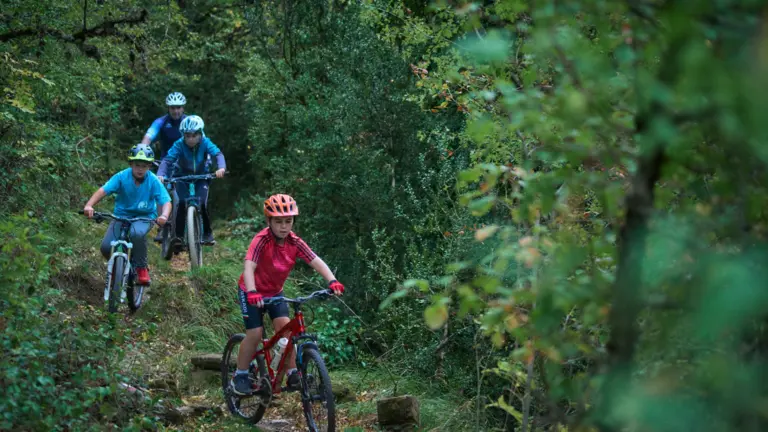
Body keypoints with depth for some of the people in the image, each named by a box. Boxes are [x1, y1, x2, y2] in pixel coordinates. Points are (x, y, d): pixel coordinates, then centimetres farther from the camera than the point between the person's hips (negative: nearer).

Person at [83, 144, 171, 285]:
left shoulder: (153, 181, -14)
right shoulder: (121, 177, -14)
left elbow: (166, 201, -19)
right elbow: (103, 190, -24)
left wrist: (164, 216, -42)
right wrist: (89, 205, -42)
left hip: (144, 216, -1)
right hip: (122, 215, 1)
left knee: (137, 233, -37)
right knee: (106, 247, -21)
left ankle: (141, 267, -13)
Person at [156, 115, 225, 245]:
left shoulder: (205, 142, -23)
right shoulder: (179, 144, -24)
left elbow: (218, 154, -34)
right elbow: (167, 160, -32)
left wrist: (221, 168, -55)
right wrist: (160, 174, -50)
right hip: (183, 176, 0)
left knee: (202, 204, -19)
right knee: (182, 203, -20)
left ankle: (207, 233, 1)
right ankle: (178, 235, -8)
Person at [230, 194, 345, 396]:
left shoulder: (294, 242, -15)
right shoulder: (262, 240, -28)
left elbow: (316, 262, -24)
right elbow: (249, 267, -40)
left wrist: (332, 281, -41)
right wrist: (251, 292, -55)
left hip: (275, 291, 4)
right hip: (252, 292, -4)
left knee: (285, 327, -13)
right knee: (255, 333, -11)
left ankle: (293, 375, -4)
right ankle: (239, 377, 7)